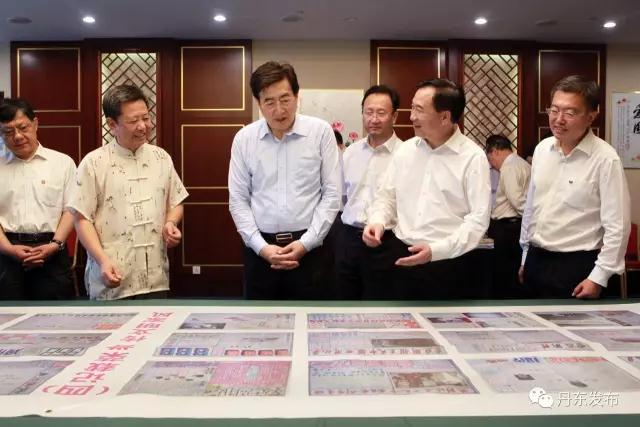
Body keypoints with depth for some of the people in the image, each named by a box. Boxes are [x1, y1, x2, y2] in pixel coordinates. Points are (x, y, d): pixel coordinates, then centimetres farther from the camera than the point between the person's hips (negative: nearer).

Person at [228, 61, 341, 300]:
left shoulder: (321, 132, -4)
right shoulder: (244, 138, 1)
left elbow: (332, 194, -3)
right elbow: (238, 201, 3)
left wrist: (305, 243, -9)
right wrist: (261, 246, -7)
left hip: (308, 247, -1)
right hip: (260, 248, 2)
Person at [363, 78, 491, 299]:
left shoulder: (473, 157, -8)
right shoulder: (405, 150, 7)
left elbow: (478, 219, -11)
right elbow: (387, 195, 13)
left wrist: (436, 250, -20)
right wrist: (378, 221, -8)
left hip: (447, 263, -4)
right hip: (398, 255, 4)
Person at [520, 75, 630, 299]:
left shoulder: (605, 159, -14)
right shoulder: (542, 149, 3)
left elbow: (617, 227, -13)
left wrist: (599, 277, -13)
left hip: (576, 265, -5)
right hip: (536, 260, 6)